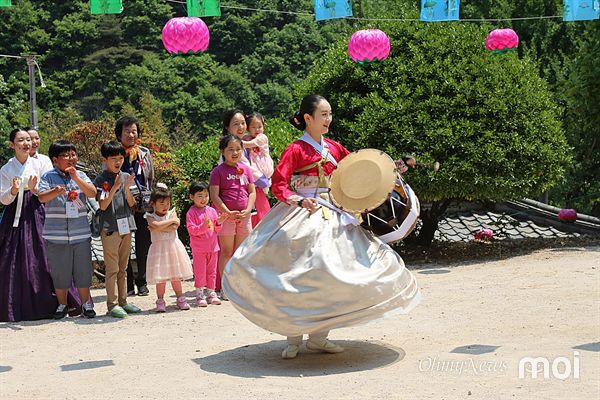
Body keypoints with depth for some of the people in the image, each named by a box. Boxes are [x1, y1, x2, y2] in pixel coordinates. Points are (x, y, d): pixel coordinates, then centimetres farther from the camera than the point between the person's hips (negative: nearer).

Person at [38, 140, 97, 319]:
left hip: (81, 232, 2)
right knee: (59, 270, 6)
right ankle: (62, 304, 21)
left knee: (83, 269, 7)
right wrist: (55, 191, -34)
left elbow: (92, 193, -5)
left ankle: (85, 303, 21)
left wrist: (76, 178, -15)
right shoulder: (49, 177, -1)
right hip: (56, 234, -2)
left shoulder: (81, 175, 7)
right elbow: (41, 197, -14)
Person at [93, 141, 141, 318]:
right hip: (110, 228, -5)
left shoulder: (126, 177, 8)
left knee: (123, 268, 12)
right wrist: (115, 187, -20)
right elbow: (103, 205, -11)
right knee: (112, 269, -4)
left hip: (126, 227, 5)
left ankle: (123, 301, 18)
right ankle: (112, 304, -1)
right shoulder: (101, 180, -4)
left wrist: (127, 188, -12)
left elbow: (131, 203, 5)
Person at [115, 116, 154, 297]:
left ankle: (142, 282, 18)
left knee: (143, 246, 6)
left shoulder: (145, 153, 9)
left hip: (143, 206, 2)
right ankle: (127, 285, 10)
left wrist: (151, 199, 10)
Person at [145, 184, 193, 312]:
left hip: (173, 246, 2)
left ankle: (180, 299, 18)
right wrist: (171, 220, -12)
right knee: (160, 277, -1)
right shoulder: (150, 217, 0)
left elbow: (174, 227, -12)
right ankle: (160, 302, 9)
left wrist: (158, 229, -14)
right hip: (159, 248, -1)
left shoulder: (172, 213, 4)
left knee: (175, 276, 7)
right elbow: (157, 225, -21)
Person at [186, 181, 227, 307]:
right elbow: (191, 230, -15)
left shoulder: (212, 211, 8)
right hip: (199, 248, -5)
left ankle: (211, 293, 20)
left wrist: (219, 223, -8)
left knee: (212, 271, 11)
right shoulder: (191, 212, -8)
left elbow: (216, 229, 12)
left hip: (213, 247, 5)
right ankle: (200, 294, 6)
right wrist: (203, 226, -27)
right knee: (200, 272, -1)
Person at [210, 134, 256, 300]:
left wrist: (247, 210, -7)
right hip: (226, 216, -4)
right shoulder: (218, 171, -4)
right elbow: (214, 195, -9)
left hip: (244, 216, 4)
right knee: (226, 252, 0)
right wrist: (228, 212, -17)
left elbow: (252, 192, 9)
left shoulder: (246, 169, 9)